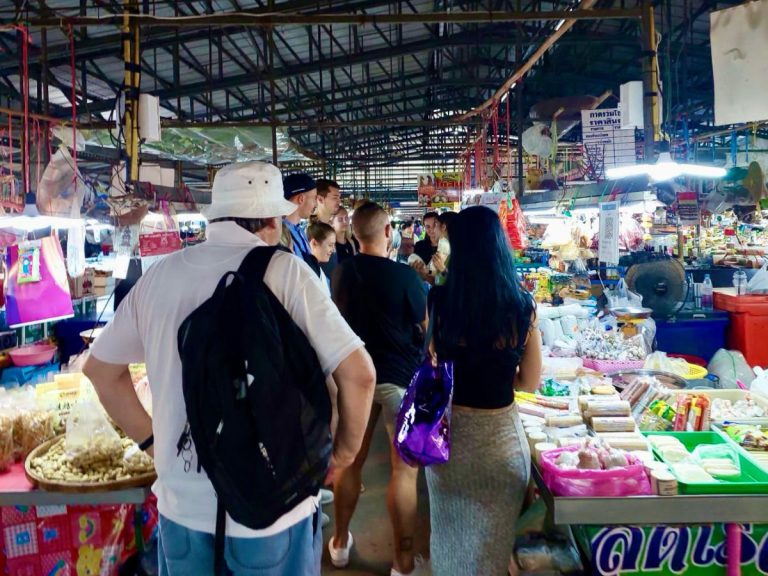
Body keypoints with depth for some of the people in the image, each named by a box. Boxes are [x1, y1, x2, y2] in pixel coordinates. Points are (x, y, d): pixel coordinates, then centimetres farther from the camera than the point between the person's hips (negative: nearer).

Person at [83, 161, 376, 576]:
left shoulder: (159, 275, 0)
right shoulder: (284, 270, -13)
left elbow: (100, 368, 12)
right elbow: (358, 374, -18)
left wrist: (150, 438, 15)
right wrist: (344, 451, -2)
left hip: (181, 503, 4)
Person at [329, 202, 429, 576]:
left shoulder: (342, 271, -2)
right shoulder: (404, 275, -16)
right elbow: (425, 326, -4)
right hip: (400, 376, -5)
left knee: (351, 460, 17)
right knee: (405, 470, 4)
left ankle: (340, 542, 31)